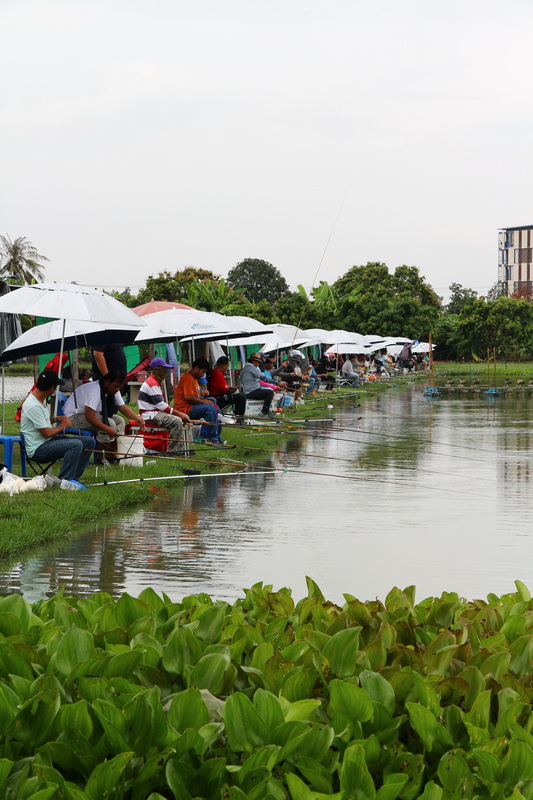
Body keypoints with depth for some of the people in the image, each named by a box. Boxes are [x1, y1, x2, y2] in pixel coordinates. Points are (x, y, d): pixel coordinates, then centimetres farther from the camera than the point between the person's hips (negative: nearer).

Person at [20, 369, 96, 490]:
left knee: (89, 442, 1)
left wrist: (56, 419, 12)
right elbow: (46, 433, -20)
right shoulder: (33, 406, -23)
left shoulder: (40, 399, 9)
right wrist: (63, 426, -3)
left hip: (48, 441, 10)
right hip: (37, 449, -10)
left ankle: (73, 477, -1)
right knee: (76, 444, -32)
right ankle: (64, 481, -26)